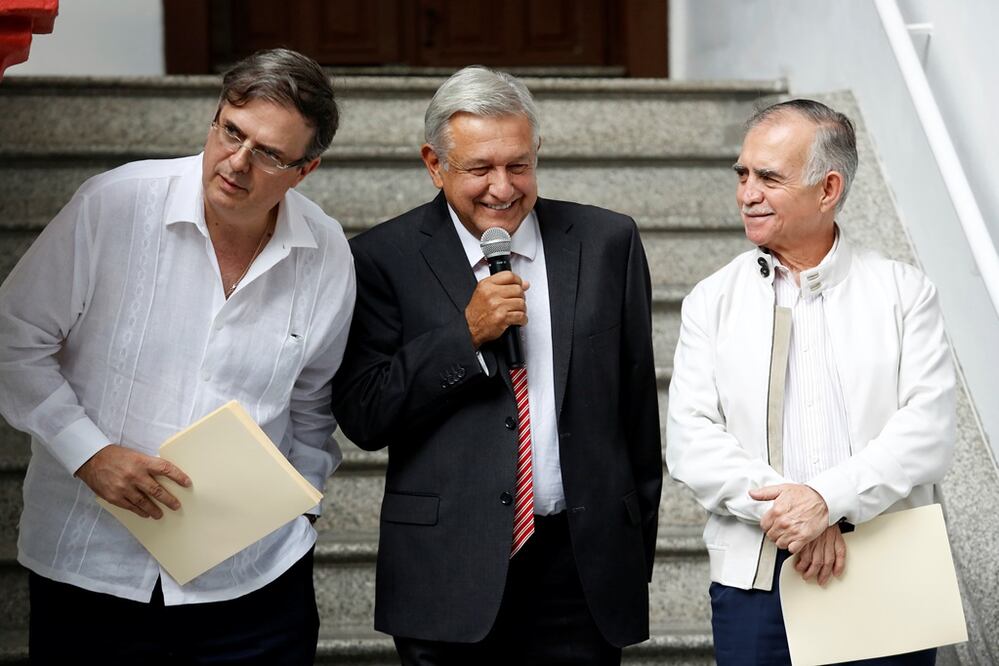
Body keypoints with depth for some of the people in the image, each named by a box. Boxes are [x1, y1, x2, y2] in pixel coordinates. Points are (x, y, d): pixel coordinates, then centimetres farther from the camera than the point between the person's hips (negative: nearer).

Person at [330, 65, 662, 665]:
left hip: (582, 570, 2)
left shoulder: (607, 243, 4)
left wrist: (638, 549, 11)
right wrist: (466, 335, -14)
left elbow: (638, 407, 8)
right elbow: (362, 418, -5)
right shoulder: (386, 257, -1)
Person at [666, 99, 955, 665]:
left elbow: (929, 429, -7)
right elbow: (691, 439, -2)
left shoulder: (905, 293, 3)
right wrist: (781, 509, -16)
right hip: (755, 579, 1)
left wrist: (828, 498, -19)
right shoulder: (713, 301, 7)